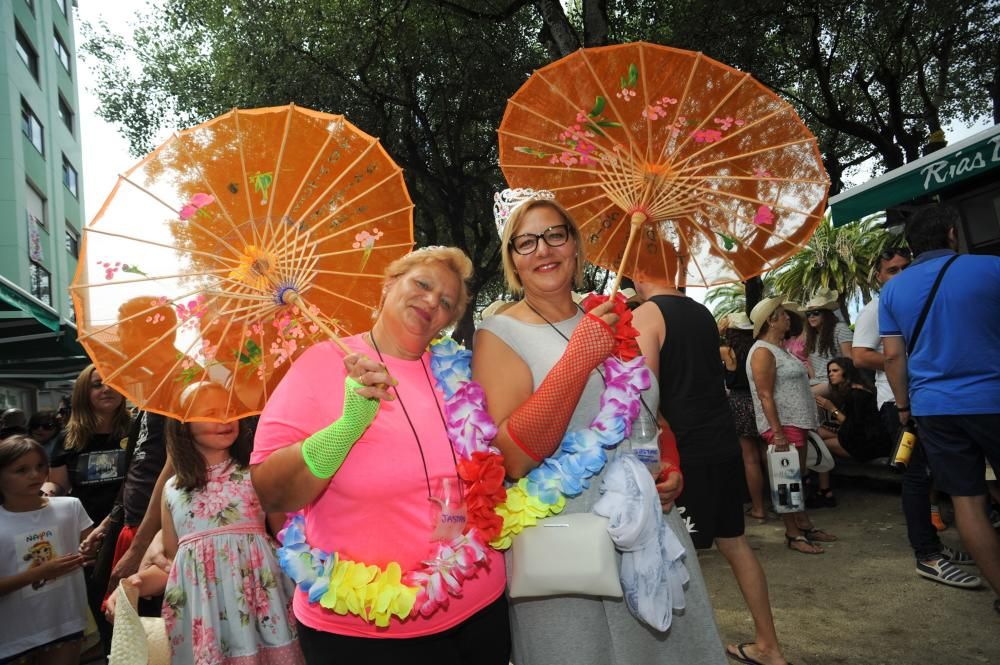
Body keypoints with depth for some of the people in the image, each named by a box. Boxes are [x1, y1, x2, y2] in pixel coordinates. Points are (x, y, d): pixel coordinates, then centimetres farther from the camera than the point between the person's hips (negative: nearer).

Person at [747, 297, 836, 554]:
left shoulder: (779, 349, 17)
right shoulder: (763, 352, -14)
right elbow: (765, 395, -20)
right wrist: (777, 432, -24)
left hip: (797, 422, 10)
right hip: (782, 425, -10)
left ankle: (805, 525, 23)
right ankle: (793, 534, 3)